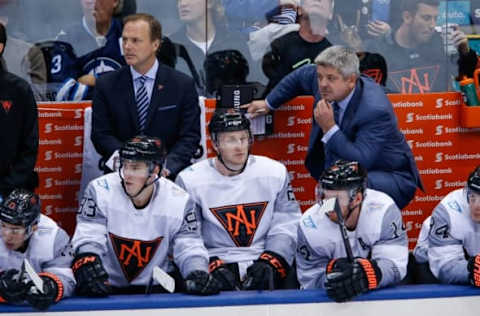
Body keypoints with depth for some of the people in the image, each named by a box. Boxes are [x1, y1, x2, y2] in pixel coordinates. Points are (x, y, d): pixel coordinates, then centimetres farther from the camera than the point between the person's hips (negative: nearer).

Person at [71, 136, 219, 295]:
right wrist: (87, 263, -34)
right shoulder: (100, 191, -11)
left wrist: (198, 273, -23)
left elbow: (188, 247, -3)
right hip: (106, 288, -2)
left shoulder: (178, 201, -6)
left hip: (154, 289, 2)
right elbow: (87, 240, -13)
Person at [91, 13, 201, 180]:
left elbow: (190, 135, 1)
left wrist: (167, 165, -17)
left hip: (168, 173, 1)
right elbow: (101, 134, 3)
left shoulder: (183, 85, 4)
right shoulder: (106, 85, 6)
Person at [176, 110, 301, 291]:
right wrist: (213, 266, -15)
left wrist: (270, 262, -9)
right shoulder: (189, 181, 0)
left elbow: (286, 227, 7)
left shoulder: (275, 172, 7)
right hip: (214, 261, -2)